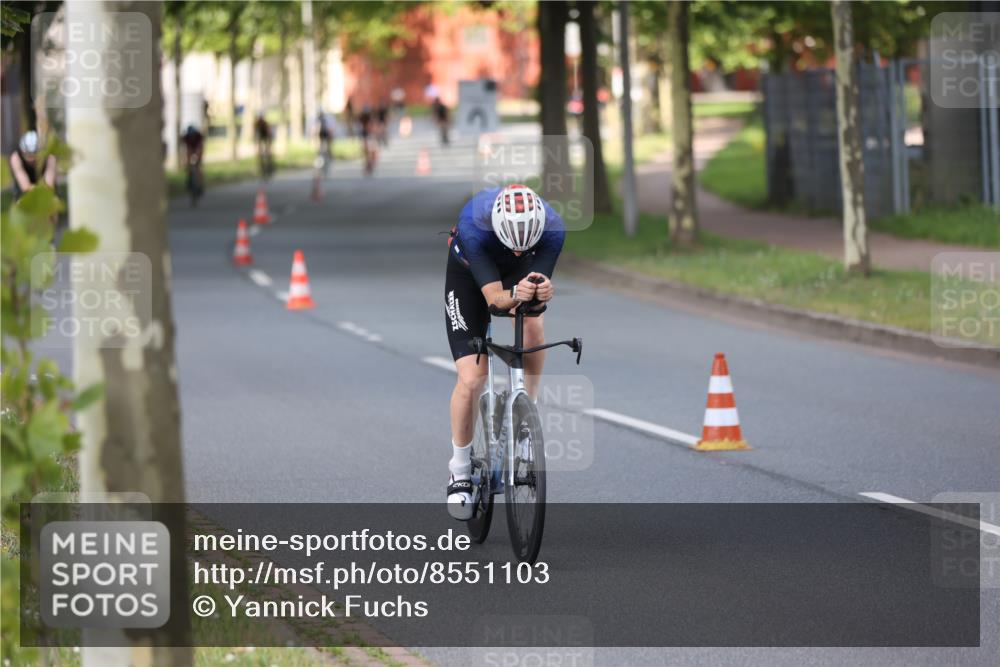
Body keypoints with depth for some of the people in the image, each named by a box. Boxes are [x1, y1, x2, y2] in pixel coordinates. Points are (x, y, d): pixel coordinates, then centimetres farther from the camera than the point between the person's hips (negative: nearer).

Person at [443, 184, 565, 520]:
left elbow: (541, 280, -35)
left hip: (520, 274, 2)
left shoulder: (553, 228, -34)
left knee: (533, 324, -32)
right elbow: (493, 296, -42)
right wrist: (515, 295, -63)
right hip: (468, 275, -2)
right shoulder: (474, 225, -41)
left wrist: (542, 291, -58)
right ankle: (460, 471, 8)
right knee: (471, 379, -12)